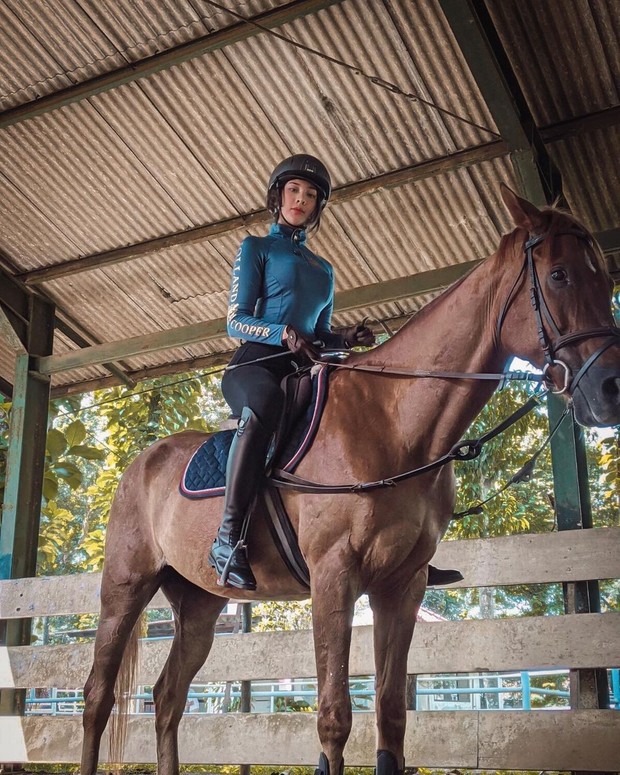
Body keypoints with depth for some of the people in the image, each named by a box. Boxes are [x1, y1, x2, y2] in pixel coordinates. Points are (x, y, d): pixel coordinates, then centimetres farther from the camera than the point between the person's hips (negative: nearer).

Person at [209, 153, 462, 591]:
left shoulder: (324, 269, 29)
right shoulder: (256, 249, 13)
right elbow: (235, 321, 2)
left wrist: (346, 338, 3)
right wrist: (285, 334, -16)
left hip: (303, 372, 6)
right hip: (257, 362, -6)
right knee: (265, 401, -41)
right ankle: (228, 540, -44)